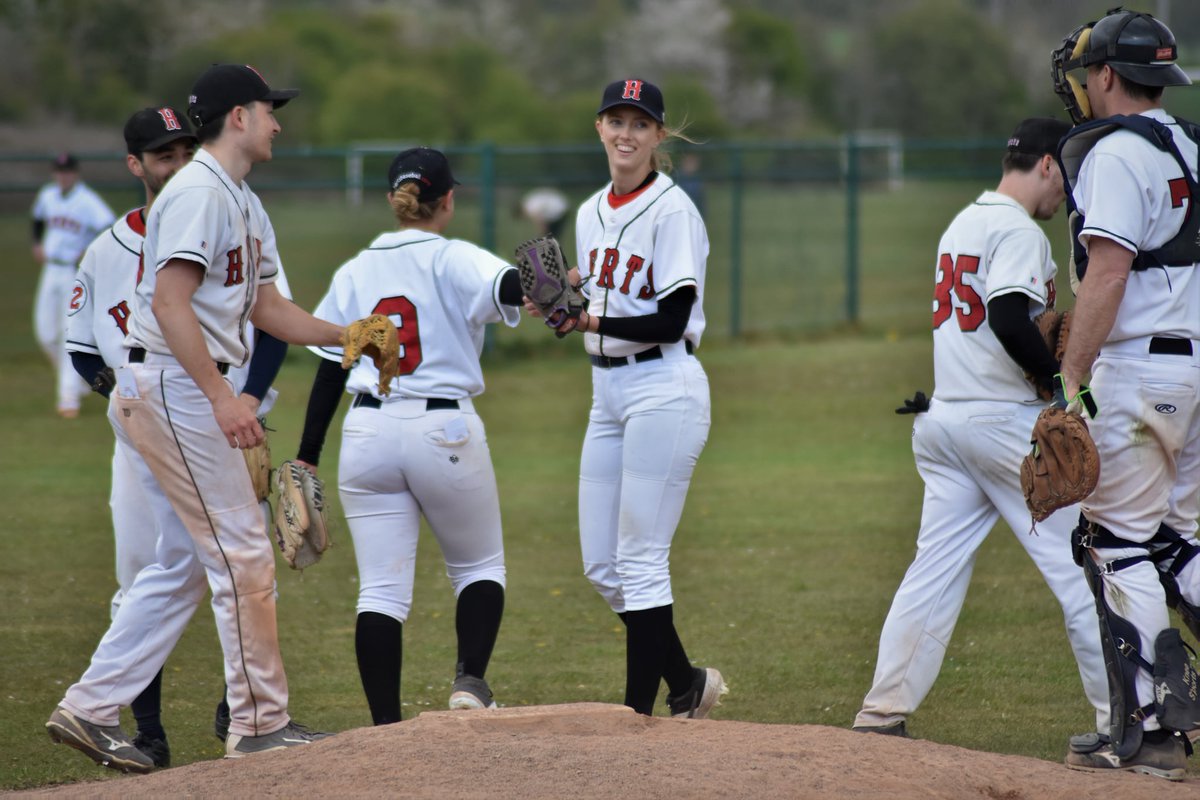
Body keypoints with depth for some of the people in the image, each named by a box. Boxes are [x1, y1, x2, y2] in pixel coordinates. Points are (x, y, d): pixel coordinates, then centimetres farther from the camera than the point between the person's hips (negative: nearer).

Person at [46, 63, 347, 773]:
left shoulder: (245, 205, 18)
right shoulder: (198, 193, -14)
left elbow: (266, 308, 23)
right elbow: (171, 301, -23)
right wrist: (222, 397, -28)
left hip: (194, 393, 11)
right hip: (172, 387, -11)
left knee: (186, 564, 11)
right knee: (243, 553, -6)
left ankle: (92, 709, 12)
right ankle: (261, 723, 1)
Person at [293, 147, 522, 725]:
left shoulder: (355, 272, 10)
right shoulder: (452, 260, -2)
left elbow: (329, 370, 10)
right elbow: (505, 286, -25)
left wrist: (307, 459, 13)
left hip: (367, 437, 3)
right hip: (445, 430, -3)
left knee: (380, 591, 3)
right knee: (479, 566, 16)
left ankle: (385, 729, -4)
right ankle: (470, 681, -4)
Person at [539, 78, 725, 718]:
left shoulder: (672, 210, -10)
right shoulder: (592, 213, 14)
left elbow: (672, 321, -15)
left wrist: (590, 320, -19)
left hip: (663, 389, -8)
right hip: (607, 389, 8)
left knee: (640, 559, -8)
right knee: (601, 565, 8)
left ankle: (640, 710, -1)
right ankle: (686, 684, 22)